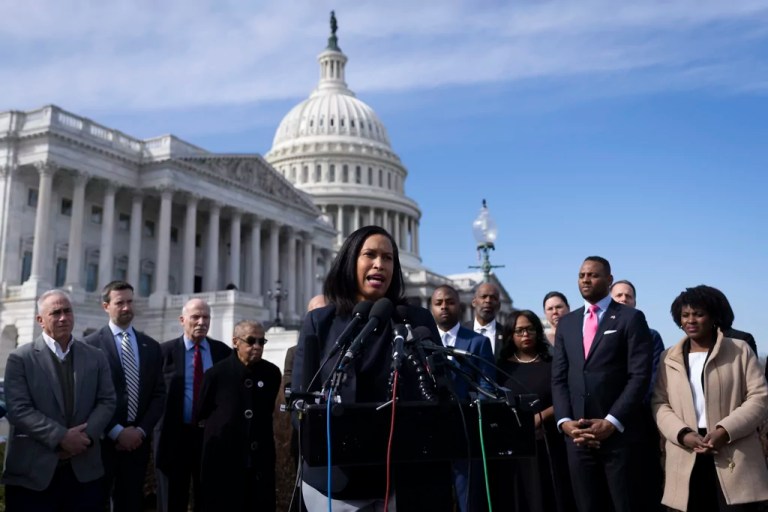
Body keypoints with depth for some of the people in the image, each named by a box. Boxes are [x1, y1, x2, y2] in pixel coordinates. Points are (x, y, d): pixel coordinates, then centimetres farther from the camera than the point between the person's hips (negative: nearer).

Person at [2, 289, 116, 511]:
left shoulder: (96, 357, 9)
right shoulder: (21, 358, -1)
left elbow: (107, 401, 5)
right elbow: (18, 409, -10)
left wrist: (86, 435, -12)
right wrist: (61, 437, -16)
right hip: (33, 470, -3)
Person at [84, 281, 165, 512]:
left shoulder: (151, 346, 9)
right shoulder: (91, 344, -4)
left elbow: (159, 394, 7)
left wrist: (141, 430, -5)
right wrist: (117, 432, -11)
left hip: (138, 439, 4)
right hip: (102, 439, -4)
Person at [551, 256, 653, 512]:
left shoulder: (631, 318, 1)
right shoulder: (567, 323, 14)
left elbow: (640, 376, -8)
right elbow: (558, 378, 11)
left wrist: (611, 422, -14)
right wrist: (565, 421, -3)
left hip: (619, 432, -4)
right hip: (578, 434, 4)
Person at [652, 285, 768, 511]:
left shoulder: (739, 350, 7)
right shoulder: (669, 359, 13)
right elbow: (660, 403, 8)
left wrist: (725, 431, -13)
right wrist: (683, 434, -11)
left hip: (735, 460, -2)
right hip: (688, 460, 2)